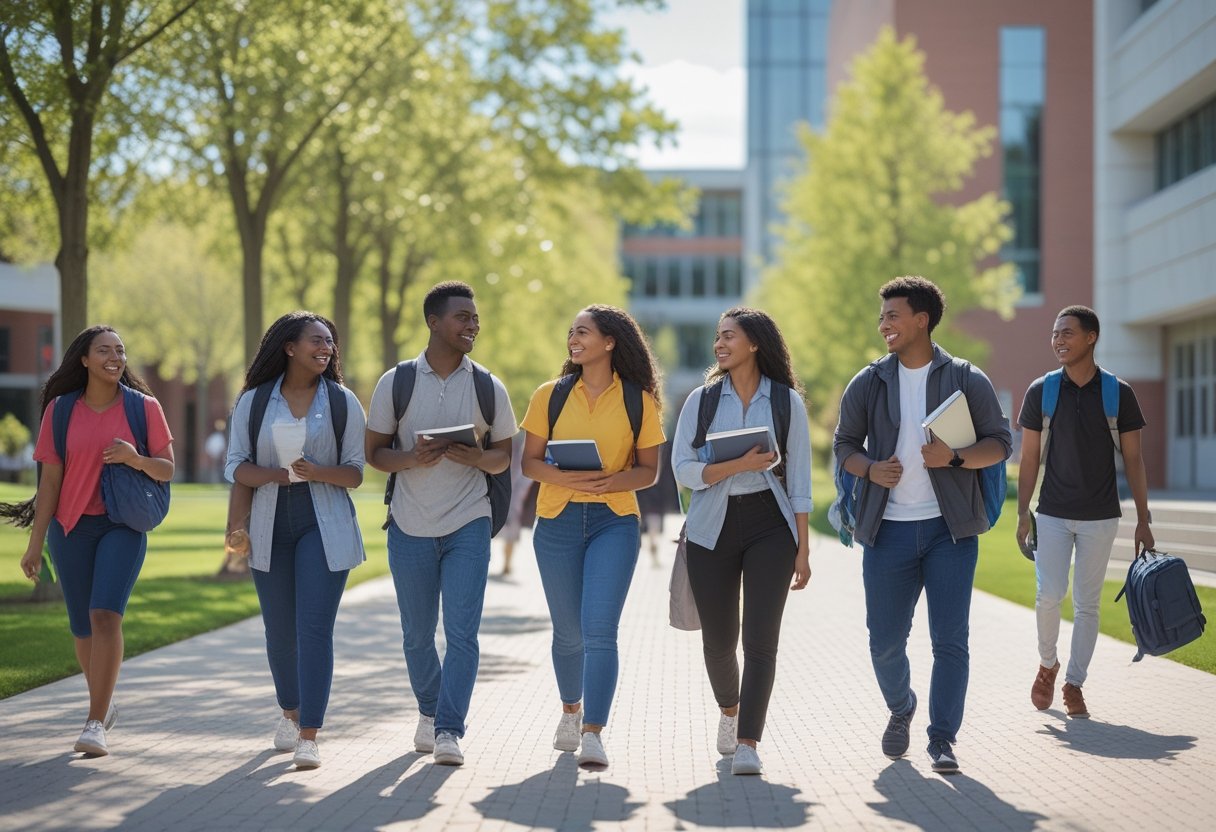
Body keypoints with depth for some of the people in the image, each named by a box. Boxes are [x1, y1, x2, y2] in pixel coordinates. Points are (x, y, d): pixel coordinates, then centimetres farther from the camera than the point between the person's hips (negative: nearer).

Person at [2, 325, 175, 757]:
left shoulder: (144, 407, -1)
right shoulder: (60, 410, 1)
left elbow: (167, 469, 3)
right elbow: (50, 480, 2)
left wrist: (137, 459, -18)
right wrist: (36, 542, 0)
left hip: (124, 526, -2)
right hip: (71, 527, 2)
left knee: (105, 614, -19)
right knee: (83, 626, 9)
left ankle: (95, 724, -17)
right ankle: (104, 702, 34)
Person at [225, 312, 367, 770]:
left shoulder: (343, 402, 4)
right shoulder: (254, 402, 5)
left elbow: (355, 473, 2)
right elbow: (236, 466, 3)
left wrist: (317, 472, -18)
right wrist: (272, 475, -17)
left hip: (324, 528, -2)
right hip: (271, 526, 2)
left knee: (314, 626, -11)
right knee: (279, 628, 9)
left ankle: (309, 736, -12)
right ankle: (290, 713, 34)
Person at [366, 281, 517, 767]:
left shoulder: (488, 387, 2)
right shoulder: (395, 383, -1)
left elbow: (504, 456, 6)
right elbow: (374, 453, 3)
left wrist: (470, 456, -16)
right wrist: (413, 458, -18)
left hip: (467, 525, -1)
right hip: (410, 527, 1)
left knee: (461, 632, -11)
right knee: (417, 634, 11)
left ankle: (449, 730, -9)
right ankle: (429, 712, 33)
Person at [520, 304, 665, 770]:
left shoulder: (638, 401, 3)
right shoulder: (551, 395, 6)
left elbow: (648, 470, 5)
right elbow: (529, 462, 4)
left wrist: (614, 481, -16)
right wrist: (568, 477, -16)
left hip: (614, 521, -2)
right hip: (558, 520, 2)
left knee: (599, 630, -14)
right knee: (568, 632, 11)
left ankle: (593, 735, -16)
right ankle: (571, 711, 37)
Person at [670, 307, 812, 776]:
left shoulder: (787, 402, 4)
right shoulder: (702, 400, 6)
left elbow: (799, 481, 4)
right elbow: (682, 469, -2)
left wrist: (803, 548, 0)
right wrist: (739, 464, -16)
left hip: (769, 526, -2)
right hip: (713, 528, 2)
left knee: (760, 639, -11)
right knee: (719, 640, 9)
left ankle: (748, 744, -11)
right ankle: (730, 709, 38)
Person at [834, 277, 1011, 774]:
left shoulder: (966, 380, 1)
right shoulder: (868, 383, 7)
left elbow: (1000, 442, 2)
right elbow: (844, 444, 12)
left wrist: (956, 458, -16)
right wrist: (869, 469, -9)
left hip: (949, 528, -2)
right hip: (888, 530, 2)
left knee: (950, 640, -5)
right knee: (885, 640, 6)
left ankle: (942, 740, 5)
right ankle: (901, 710, 34)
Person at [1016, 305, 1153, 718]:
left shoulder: (1118, 393, -2)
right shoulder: (1040, 392, 0)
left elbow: (1133, 458, 2)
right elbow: (1030, 457, 5)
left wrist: (1143, 519, 0)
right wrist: (1023, 513, 0)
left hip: (1100, 517, 0)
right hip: (1053, 514, 0)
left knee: (1087, 603, 3)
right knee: (1049, 594, -11)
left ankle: (1074, 685, 15)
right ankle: (1047, 663, 14)